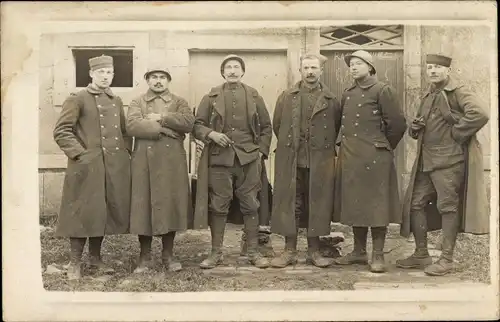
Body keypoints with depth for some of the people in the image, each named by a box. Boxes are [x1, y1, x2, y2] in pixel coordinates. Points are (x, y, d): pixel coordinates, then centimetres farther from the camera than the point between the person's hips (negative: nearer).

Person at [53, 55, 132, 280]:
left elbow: (124, 131, 22)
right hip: (87, 167, -5)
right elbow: (61, 132, -7)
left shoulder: (116, 101, 16)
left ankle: (95, 257, 25)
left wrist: (127, 152, 8)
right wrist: (79, 154, -15)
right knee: (83, 212, -1)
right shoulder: (77, 99, -2)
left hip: (115, 167, 6)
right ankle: (75, 262, 12)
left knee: (105, 211, 11)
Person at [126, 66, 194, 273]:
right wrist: (162, 130, -12)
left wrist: (162, 118, -10)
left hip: (172, 161, 1)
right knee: (144, 205, 0)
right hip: (144, 161, 0)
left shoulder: (179, 102, 14)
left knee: (170, 204, 2)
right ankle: (144, 257, 10)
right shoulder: (137, 103, 12)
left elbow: (189, 122, -6)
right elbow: (132, 125, -8)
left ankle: (168, 256, 13)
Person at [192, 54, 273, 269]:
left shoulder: (254, 96, 10)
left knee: (251, 206, 4)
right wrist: (211, 134, -12)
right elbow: (197, 125, 7)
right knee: (218, 207, 3)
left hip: (249, 159, 1)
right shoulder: (211, 96, 7)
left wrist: (261, 152, 3)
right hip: (219, 159, 0)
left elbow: (266, 127, 13)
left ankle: (254, 252, 14)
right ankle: (216, 253, 14)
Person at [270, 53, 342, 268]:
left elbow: (337, 128, 12)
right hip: (291, 160, 0)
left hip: (320, 162, 0)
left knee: (317, 204, 5)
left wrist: (323, 147, 10)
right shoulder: (287, 97, 6)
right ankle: (289, 251, 13)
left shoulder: (331, 100, 6)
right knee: (289, 204, 2)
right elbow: (277, 125, 11)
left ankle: (314, 251, 17)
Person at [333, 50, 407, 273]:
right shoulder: (347, 94, 15)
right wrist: (346, 146, 16)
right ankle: (359, 252, 22)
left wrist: (384, 146, 3)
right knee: (354, 204, 11)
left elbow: (398, 124, -6)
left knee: (375, 205, -2)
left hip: (374, 158, -6)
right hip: (349, 158, 7)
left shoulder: (382, 91, -4)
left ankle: (378, 255, 6)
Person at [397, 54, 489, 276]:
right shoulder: (428, 96, 17)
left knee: (447, 207, -1)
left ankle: (446, 260, 9)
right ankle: (421, 255, 21)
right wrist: (414, 128, 4)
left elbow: (479, 115, -25)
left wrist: (456, 134, -17)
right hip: (426, 161, 8)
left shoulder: (458, 93, -8)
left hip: (449, 160, -8)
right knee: (415, 203, 9)